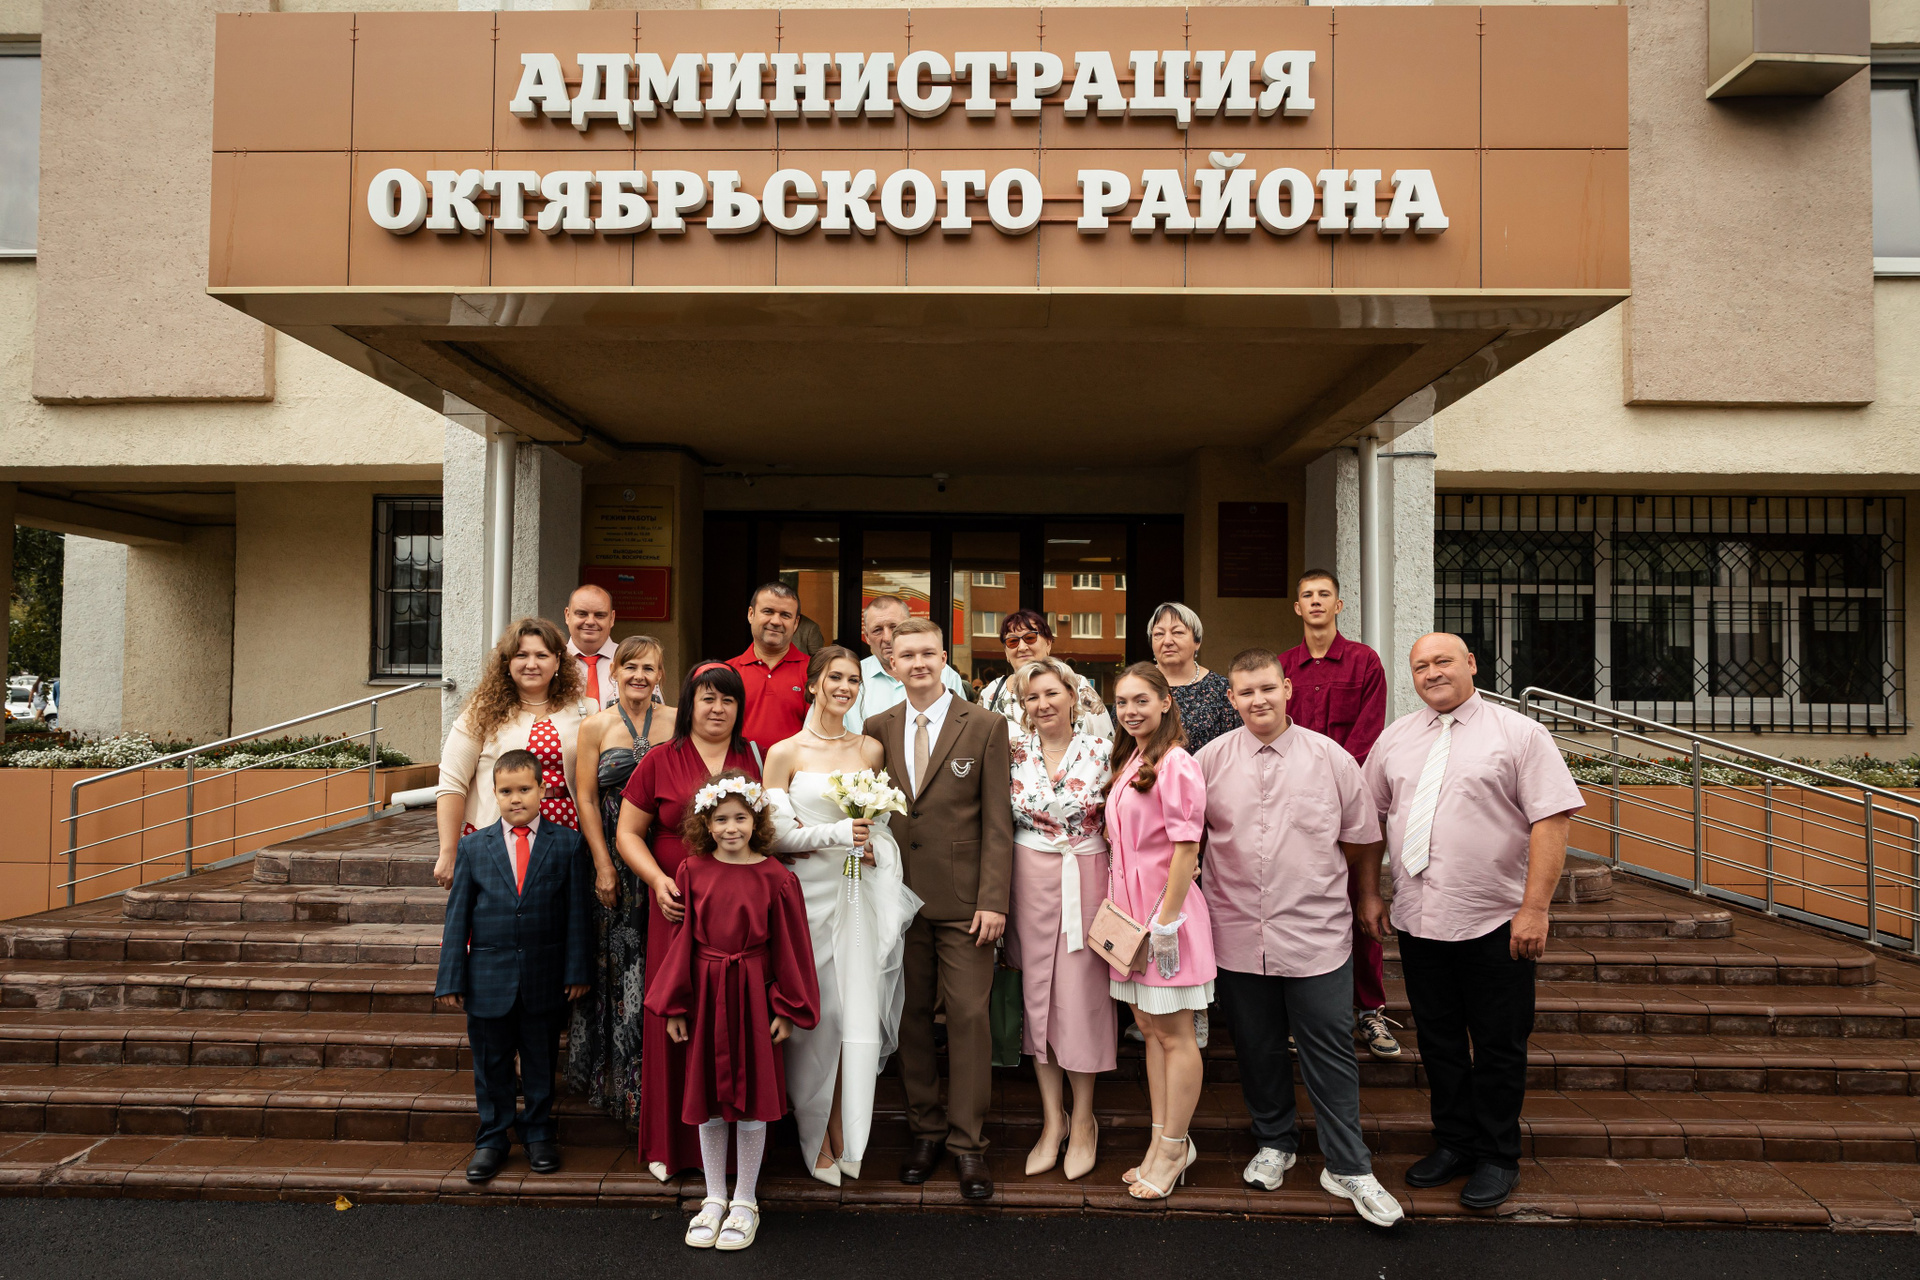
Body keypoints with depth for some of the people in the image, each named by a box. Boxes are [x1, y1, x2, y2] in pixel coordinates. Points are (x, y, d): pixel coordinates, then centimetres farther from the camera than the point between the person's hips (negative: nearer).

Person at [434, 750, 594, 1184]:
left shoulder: (568, 844, -2)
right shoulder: (473, 846, 1)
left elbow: (577, 914, -1)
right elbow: (457, 916, 2)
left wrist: (577, 970, -4)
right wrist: (450, 979, -1)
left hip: (545, 981, 0)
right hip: (488, 979, 1)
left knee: (541, 1062, 12)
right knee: (491, 1064, 12)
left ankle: (539, 1133, 31)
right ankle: (492, 1138, 29)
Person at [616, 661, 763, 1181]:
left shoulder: (756, 759, 8)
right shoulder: (659, 762, 5)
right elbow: (628, 833, 7)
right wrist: (658, 880, -8)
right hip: (678, 909, -1)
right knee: (674, 1019, 1)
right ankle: (670, 1143, 17)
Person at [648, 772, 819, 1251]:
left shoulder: (774, 877, -8)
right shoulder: (692, 871, -2)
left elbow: (789, 947, -3)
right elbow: (682, 940, 3)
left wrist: (787, 1009, -4)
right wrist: (675, 1005, 3)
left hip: (753, 993, -2)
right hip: (705, 994, 2)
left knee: (752, 1095, 6)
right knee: (707, 1097, 11)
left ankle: (745, 1201, 23)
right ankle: (714, 1198, 28)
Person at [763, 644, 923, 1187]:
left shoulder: (871, 750, 9)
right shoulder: (784, 753, 0)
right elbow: (775, 834, -4)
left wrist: (859, 840, -7)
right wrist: (837, 834, -14)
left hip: (861, 893, 2)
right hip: (808, 893, -2)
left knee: (858, 1015, 1)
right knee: (814, 1014, 2)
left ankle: (846, 1135, 17)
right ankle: (816, 1138, 19)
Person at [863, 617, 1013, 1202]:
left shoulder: (985, 726, -1)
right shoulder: (877, 730, 8)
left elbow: (997, 821, -3)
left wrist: (993, 901, -9)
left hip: (962, 899, -3)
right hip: (900, 895, 3)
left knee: (969, 1015, -1)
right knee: (912, 1014, 10)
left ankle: (967, 1142, 12)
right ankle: (925, 1130, 24)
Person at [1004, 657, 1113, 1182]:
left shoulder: (1101, 751, -3)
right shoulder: (1014, 754, 1)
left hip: (1086, 877, -2)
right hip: (1030, 878, 2)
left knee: (1081, 994, 1)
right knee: (1037, 991, 7)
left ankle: (1083, 1121, 20)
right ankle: (1053, 1119, 22)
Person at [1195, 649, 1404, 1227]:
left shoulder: (1330, 757, -1)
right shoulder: (1210, 760, 0)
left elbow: (1362, 838, 8)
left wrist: (1369, 898, 11)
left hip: (1316, 933, -1)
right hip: (1238, 934, 2)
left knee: (1330, 1050, 3)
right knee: (1257, 1048, 14)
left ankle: (1347, 1167, 15)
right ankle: (1275, 1142, 33)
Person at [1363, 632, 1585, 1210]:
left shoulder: (1519, 733, -5)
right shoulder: (1395, 738, 10)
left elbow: (1552, 819, -11)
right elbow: (1367, 817, 16)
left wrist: (1534, 908, -17)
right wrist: (1368, 893, 12)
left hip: (1494, 923, -4)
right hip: (1418, 920, 4)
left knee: (1498, 1048, 7)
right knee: (1438, 1040, 15)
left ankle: (1497, 1157, 24)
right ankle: (1453, 1143, 31)